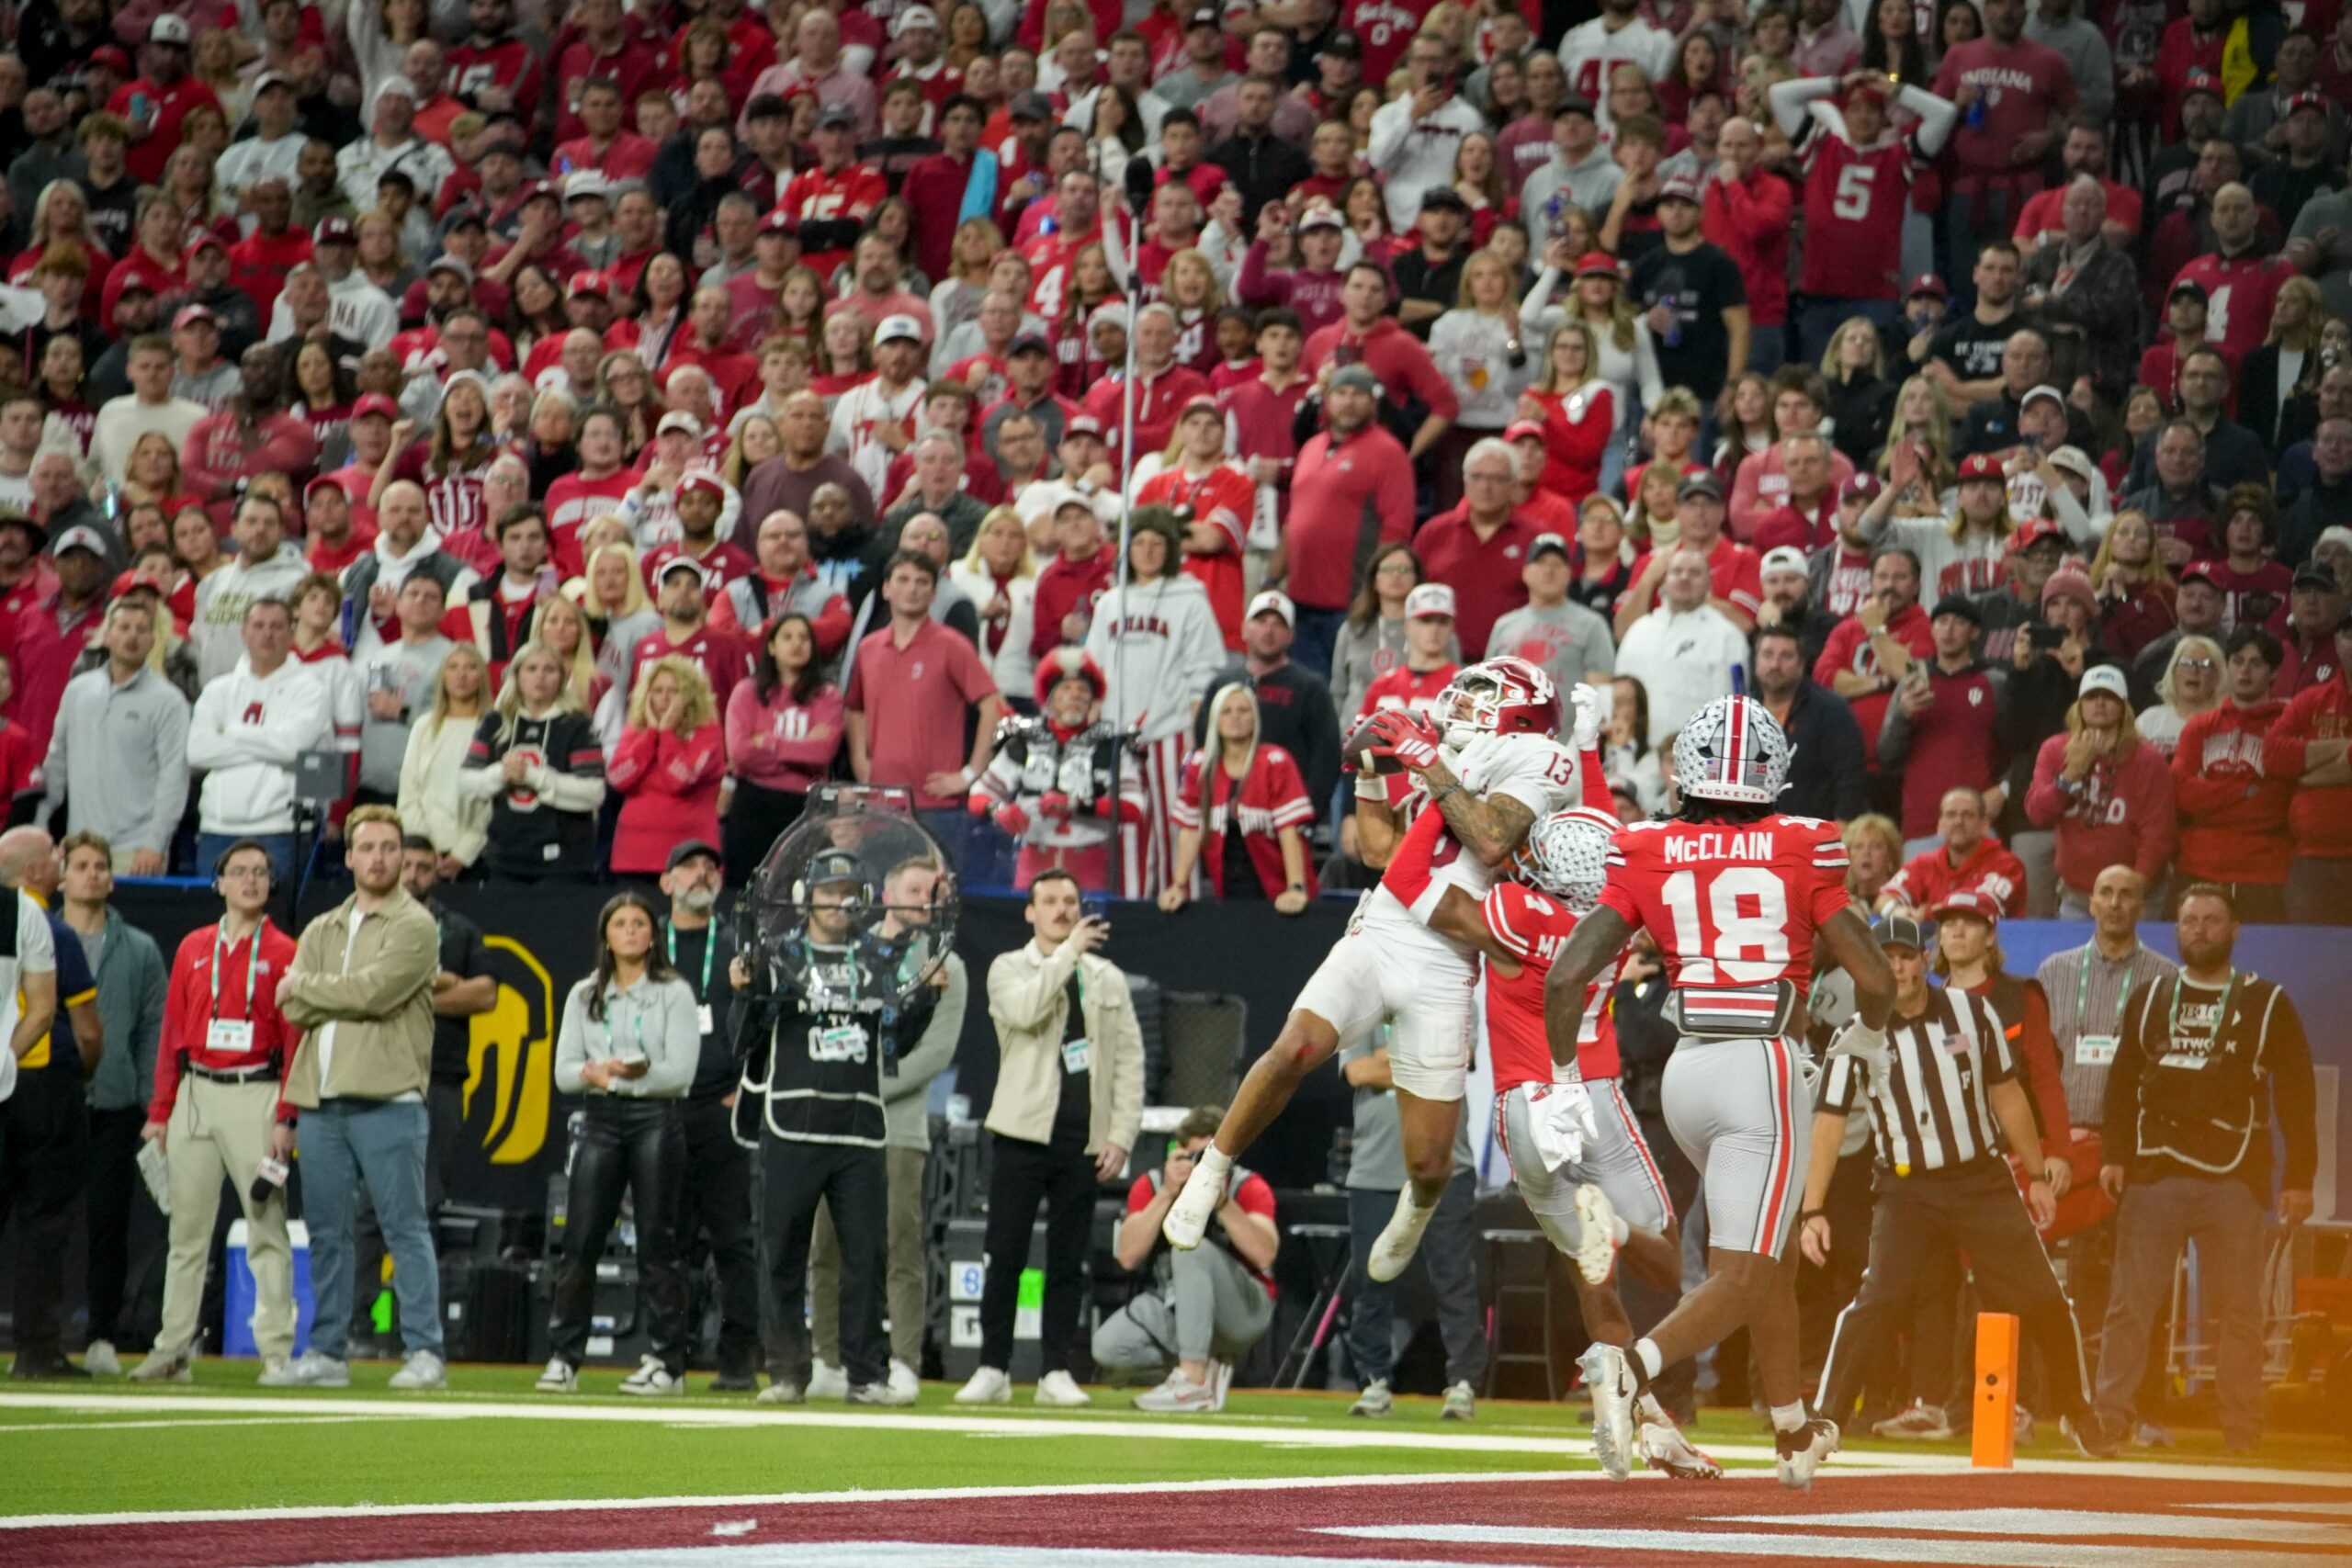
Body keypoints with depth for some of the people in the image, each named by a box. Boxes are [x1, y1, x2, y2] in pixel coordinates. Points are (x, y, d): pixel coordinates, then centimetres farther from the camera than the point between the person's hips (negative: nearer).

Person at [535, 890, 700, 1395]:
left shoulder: (674, 993, 4)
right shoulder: (584, 996, 15)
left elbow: (681, 1070, -5)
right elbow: (564, 1071, 8)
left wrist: (638, 1073, -20)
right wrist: (593, 1073, -13)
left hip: (657, 1120, -3)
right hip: (599, 1121, 3)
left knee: (656, 1241, -4)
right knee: (579, 1240, -3)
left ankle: (666, 1361, 0)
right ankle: (564, 1358, 0)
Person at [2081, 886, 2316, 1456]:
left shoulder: (2266, 1004, 6)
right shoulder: (2149, 1000, 14)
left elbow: (2295, 1093, 4)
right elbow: (2122, 1083, 13)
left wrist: (2299, 1176, -1)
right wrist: (2115, 1156, 2)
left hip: (2233, 1180, -2)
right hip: (2154, 1173, 2)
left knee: (2238, 1308, -1)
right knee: (2130, 1301, -6)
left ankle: (2242, 1428, 6)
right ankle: (2110, 1419, -7)